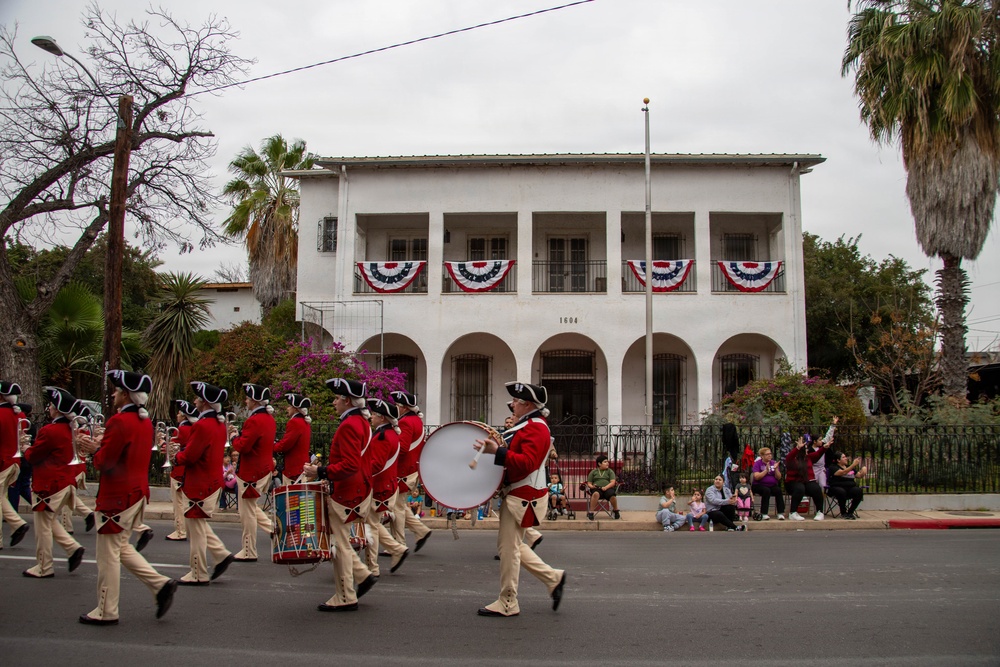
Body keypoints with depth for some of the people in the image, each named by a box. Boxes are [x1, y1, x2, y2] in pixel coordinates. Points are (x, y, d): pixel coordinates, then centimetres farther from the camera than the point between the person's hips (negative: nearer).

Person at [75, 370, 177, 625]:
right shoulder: (145, 421, 9)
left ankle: (106, 612, 12)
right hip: (138, 492, 9)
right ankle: (161, 584, 10)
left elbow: (106, 462, -19)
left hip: (117, 497, -9)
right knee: (121, 548, 20)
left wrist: (95, 449, 0)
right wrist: (103, 445, 7)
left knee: (108, 554, 3)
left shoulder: (119, 421, -19)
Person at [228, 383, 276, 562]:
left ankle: (249, 552, 10)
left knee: (247, 512, 1)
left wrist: (234, 436, -5)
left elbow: (242, 446, -23)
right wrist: (241, 434, 8)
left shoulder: (254, 421, -21)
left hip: (251, 472, -9)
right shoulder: (270, 419, 9)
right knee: (251, 507, 22)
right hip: (265, 469, 9)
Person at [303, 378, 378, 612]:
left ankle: (345, 598, 7)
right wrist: (327, 474, 19)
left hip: (347, 494, -10)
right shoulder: (361, 422, 12)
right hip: (358, 489, 10)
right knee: (337, 538, 18)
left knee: (339, 543, -1)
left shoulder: (349, 426, -19)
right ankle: (363, 575, 18)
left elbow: (350, 466, -27)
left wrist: (321, 472, -22)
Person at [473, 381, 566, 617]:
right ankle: (554, 578, 20)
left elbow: (527, 463, -28)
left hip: (523, 497, -11)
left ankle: (507, 604, 6)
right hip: (517, 494, 11)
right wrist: (496, 449, 9)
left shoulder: (535, 428, -16)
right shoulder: (528, 425, 17)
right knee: (510, 545, 15)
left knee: (508, 547, -4)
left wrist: (497, 451, -33)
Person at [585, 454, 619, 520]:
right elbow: (589, 483, 15)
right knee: (595, 494, -39)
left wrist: (606, 487, -15)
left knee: (612, 495, -35)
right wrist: (592, 486, -10)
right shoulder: (593, 472, 18)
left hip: (608, 488, 0)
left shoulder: (610, 471, 16)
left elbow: (613, 482, 3)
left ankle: (616, 511, -7)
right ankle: (591, 512, -35)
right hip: (596, 489, 0)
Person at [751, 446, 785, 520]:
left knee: (778, 490, -28)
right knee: (766, 490, -35)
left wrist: (776, 469, -13)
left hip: (772, 485, 3)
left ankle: (781, 513, -27)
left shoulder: (774, 463, 9)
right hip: (759, 485, -3)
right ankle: (764, 514, -32)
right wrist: (766, 470, -20)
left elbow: (779, 478, 3)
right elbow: (756, 477, -14)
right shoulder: (757, 463, -1)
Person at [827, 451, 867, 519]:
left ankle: (850, 512, -11)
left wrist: (863, 471, 0)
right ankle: (843, 513, -15)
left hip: (850, 488, 5)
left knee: (859, 491, -27)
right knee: (841, 492, -39)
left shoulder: (849, 467, 21)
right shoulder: (833, 467, 0)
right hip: (837, 488, -5)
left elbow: (859, 475, 22)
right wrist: (853, 465, -24)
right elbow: (843, 472, -18)